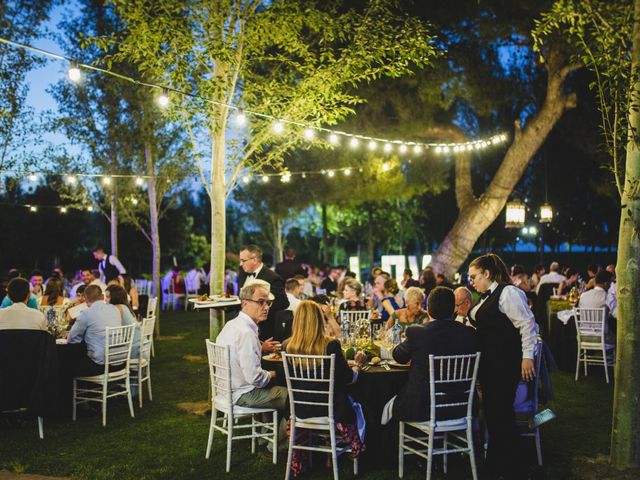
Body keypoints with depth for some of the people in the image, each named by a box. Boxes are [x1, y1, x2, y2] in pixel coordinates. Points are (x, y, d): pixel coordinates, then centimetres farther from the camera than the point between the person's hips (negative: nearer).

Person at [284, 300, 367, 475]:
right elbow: (349, 378, -8)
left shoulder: (288, 347, -12)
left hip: (300, 409, 3)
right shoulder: (331, 345, -20)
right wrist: (358, 364, 13)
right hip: (329, 410, -3)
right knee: (354, 406, 29)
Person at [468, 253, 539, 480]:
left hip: (505, 364, -10)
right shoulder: (487, 296, 15)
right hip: (489, 363, 10)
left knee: (502, 411, -4)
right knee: (491, 410, 14)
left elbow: (527, 324, -18)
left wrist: (527, 357, -21)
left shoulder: (508, 293, -14)